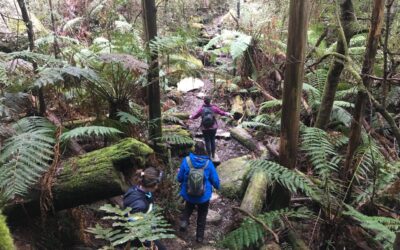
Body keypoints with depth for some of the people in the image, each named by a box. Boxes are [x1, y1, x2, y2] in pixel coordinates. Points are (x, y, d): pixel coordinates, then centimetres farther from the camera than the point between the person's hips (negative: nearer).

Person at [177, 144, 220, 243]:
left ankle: (184, 220, 6)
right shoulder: (208, 163, -17)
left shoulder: (186, 161, -16)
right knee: (202, 216, 23)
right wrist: (217, 187, 15)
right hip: (204, 196, -1)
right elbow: (215, 180, -8)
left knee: (189, 207, 32)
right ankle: (199, 236, 30)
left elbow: (180, 178, -6)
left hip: (188, 195, 1)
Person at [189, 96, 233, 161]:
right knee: (212, 140, 16)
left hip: (205, 128, -1)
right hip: (213, 127, 1)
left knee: (207, 141, 9)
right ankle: (213, 156, 24)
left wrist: (191, 116, 24)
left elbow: (195, 116, 0)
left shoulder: (201, 109, -11)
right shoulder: (213, 108, -10)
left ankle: (210, 157, 16)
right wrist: (229, 114, 20)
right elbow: (221, 112, 1)